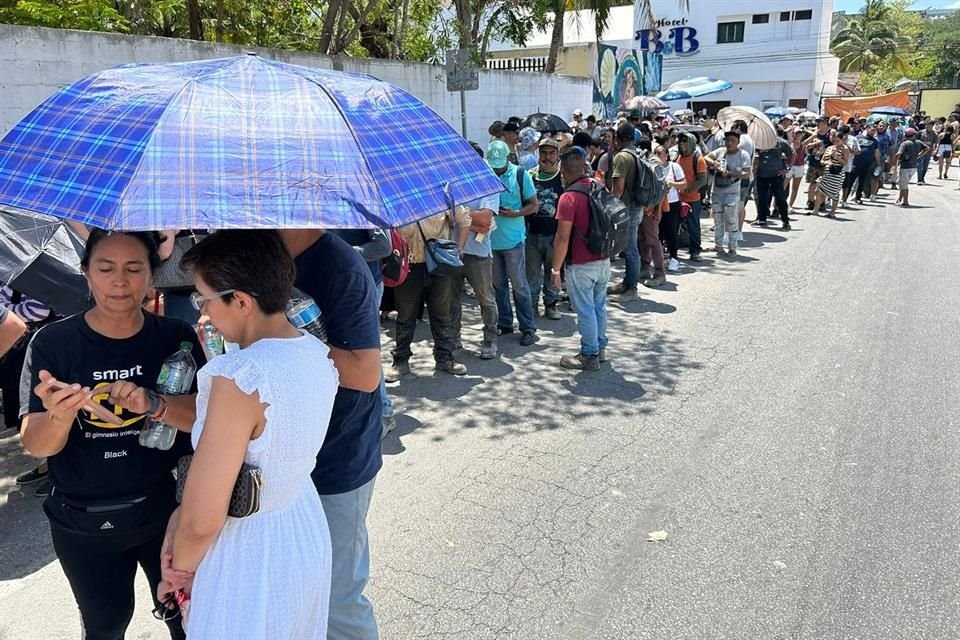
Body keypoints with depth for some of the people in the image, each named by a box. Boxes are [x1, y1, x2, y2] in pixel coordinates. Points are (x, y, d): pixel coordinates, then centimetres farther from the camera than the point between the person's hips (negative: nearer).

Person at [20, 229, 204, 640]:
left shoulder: (176, 337, -8)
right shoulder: (53, 342, -10)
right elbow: (35, 446, -11)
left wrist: (154, 405, -33)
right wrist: (60, 415, -33)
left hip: (166, 509, 0)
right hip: (83, 524, 0)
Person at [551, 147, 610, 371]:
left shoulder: (569, 198, -18)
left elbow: (563, 239, -19)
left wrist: (556, 269, -11)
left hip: (581, 265, -7)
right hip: (603, 261, 7)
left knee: (585, 311, 3)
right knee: (599, 306, 19)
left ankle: (589, 356, 12)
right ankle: (600, 348, 31)